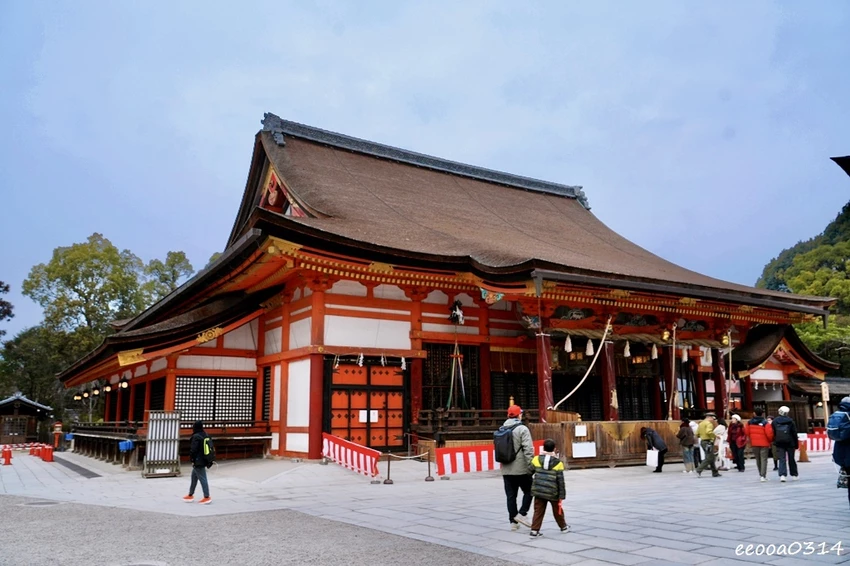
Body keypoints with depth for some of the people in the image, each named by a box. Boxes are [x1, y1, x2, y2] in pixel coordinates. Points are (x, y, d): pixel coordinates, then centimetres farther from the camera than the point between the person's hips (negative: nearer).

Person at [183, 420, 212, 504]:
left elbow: (193, 449, -22)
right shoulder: (205, 435, 9)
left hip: (198, 461, -9)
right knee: (194, 477, 21)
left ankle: (207, 497, -3)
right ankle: (190, 495, 30)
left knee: (202, 478, -5)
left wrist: (191, 459, -10)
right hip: (204, 459, 9)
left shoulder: (196, 436, -18)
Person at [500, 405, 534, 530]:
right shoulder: (522, 429, -10)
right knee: (528, 491, 12)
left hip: (506, 469, 5)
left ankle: (513, 521, 11)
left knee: (511, 495, 9)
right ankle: (522, 514, 2)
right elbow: (528, 449, -16)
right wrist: (531, 465, -13)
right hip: (521, 468, -5)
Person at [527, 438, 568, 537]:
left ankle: (534, 530, 2)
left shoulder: (536, 459, -2)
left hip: (538, 491, 1)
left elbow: (529, 472, 3)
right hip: (552, 493, -1)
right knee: (557, 510, 18)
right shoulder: (558, 463, -5)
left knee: (538, 511, 7)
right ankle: (563, 527, 35)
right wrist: (561, 496, 1)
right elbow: (560, 481, -4)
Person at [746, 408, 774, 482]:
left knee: (758, 459, 17)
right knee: (764, 459, 0)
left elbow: (747, 432, 6)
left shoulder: (750, 422, 1)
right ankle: (763, 476, -6)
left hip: (754, 443, 4)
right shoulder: (765, 423, -14)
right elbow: (769, 433, -18)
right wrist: (771, 441, 1)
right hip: (764, 443, -4)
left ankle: (761, 474, 26)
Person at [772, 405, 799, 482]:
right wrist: (796, 444, 4)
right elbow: (794, 433, -2)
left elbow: (773, 433, 3)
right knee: (791, 459, 13)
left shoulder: (774, 421, -1)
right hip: (790, 443, 0)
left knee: (781, 459, -1)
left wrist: (775, 441, 13)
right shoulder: (790, 421, -5)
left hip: (779, 443, 0)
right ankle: (794, 475, 23)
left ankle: (782, 475, -16)